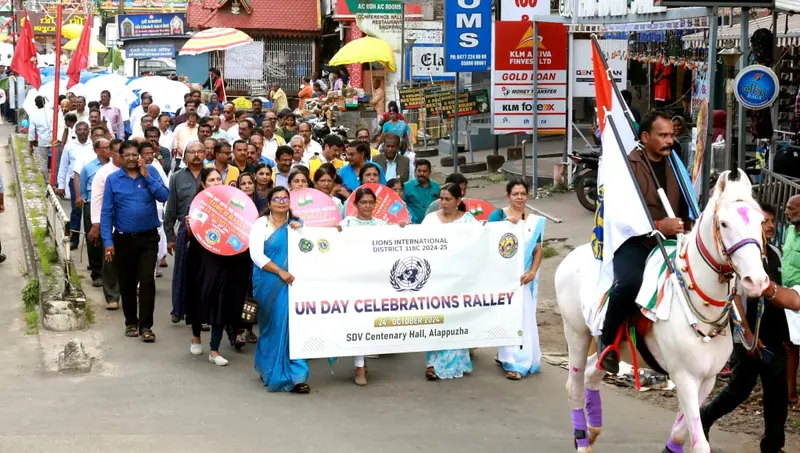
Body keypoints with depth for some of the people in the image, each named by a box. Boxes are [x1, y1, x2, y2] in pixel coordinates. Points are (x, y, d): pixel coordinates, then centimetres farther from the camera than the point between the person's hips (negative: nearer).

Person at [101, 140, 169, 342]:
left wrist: (146, 176, -16)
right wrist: (108, 241, -9)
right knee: (127, 284, 11)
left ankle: (145, 325, -2)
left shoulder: (151, 172, -1)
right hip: (123, 238, 1)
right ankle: (131, 322, 27)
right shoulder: (113, 179, -2)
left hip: (148, 237, -1)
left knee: (147, 281, -9)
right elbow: (107, 212, -4)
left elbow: (164, 196, -13)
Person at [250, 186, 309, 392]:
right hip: (269, 283, -2)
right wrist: (280, 272, -16)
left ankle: (294, 375, 3)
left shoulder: (296, 224, 11)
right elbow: (256, 254, -9)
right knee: (272, 325, 5)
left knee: (291, 324, -3)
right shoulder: (261, 224, 0)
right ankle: (269, 369, 20)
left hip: (291, 282, 2)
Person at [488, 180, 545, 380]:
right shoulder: (498, 214, 2)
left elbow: (538, 250, 7)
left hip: (524, 276, 3)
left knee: (525, 317, 0)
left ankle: (522, 360, 6)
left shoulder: (535, 221, 10)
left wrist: (532, 272, -6)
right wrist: (505, 222, -22)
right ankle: (514, 362, 0)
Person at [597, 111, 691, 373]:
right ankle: (607, 341, -14)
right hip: (633, 242, -7)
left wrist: (685, 230, 9)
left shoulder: (674, 166, 16)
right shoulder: (627, 166, -5)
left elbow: (684, 209, 28)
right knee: (630, 282, -35)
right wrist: (657, 226, -21)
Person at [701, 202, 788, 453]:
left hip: (774, 336, 6)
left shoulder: (775, 253, 8)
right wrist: (747, 334, -19)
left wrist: (784, 330, 10)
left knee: (777, 393, 6)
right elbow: (733, 295, -16)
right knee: (740, 388, 4)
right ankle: (703, 417, 23)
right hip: (750, 336, -6)